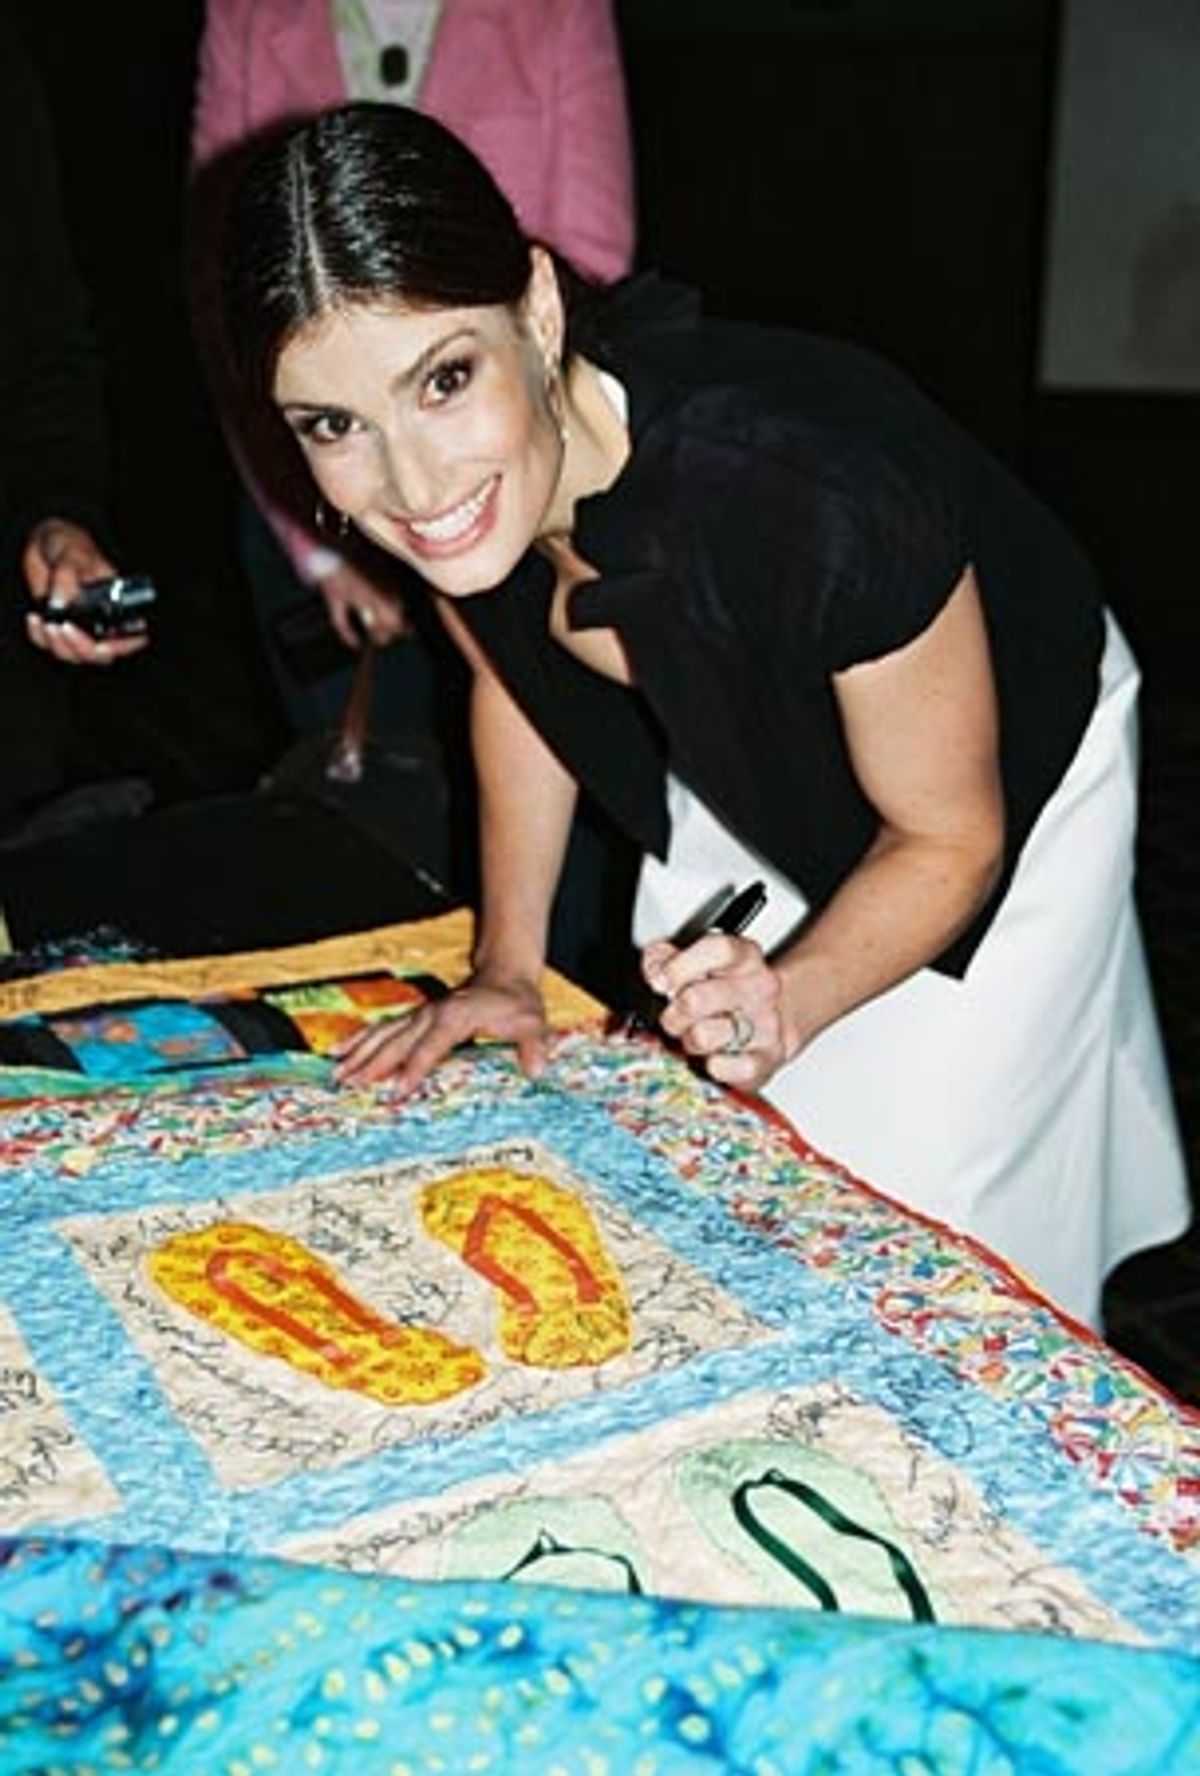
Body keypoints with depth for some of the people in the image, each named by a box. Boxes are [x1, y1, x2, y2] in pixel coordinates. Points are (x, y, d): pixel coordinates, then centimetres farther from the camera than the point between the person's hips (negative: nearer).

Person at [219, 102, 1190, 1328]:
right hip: (743, 777, 5)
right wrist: (507, 965, -3)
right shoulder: (441, 493, -25)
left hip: (1010, 764, -4)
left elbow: (947, 838, -24)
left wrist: (788, 999, -39)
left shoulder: (819, 495, -42)